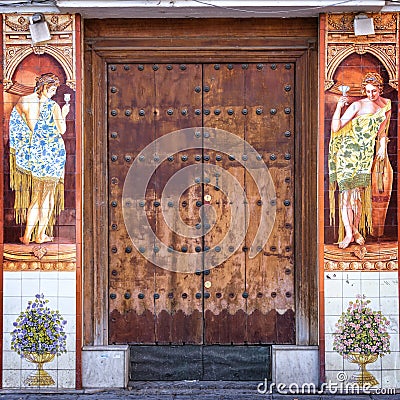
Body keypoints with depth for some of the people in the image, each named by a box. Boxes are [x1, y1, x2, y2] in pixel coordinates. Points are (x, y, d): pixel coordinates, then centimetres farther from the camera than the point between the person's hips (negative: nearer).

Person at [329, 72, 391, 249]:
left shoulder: (386, 104, 6)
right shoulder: (357, 106, -10)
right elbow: (335, 128, -16)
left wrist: (383, 144, 8)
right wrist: (339, 107, -26)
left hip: (366, 154, 4)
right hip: (347, 152, -4)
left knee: (359, 192, 6)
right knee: (346, 191, -8)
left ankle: (356, 229, 17)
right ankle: (348, 233, -6)